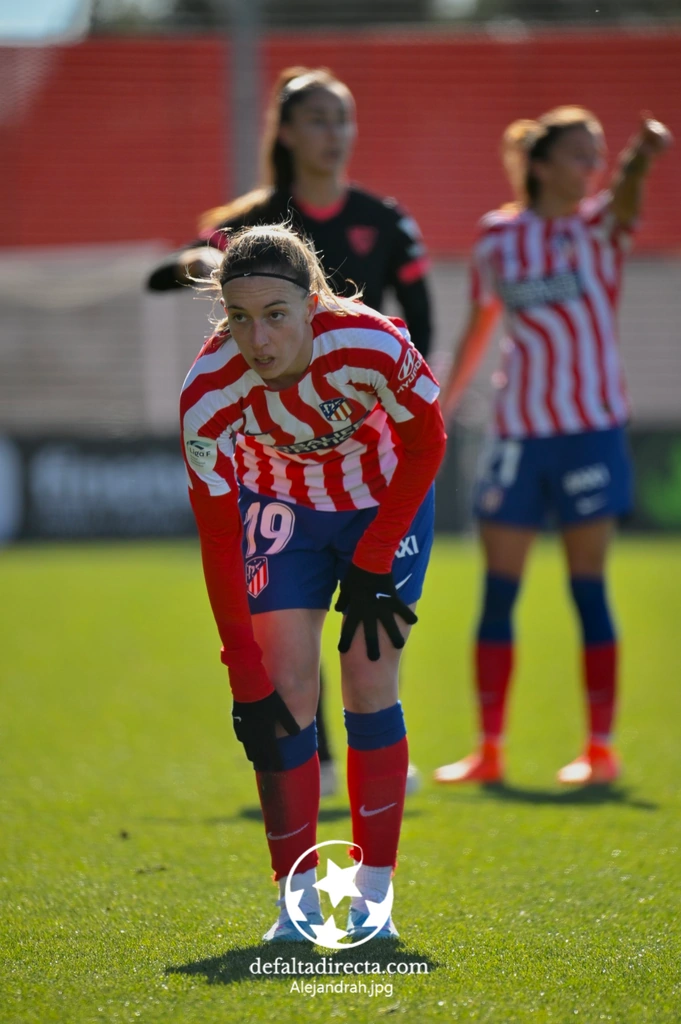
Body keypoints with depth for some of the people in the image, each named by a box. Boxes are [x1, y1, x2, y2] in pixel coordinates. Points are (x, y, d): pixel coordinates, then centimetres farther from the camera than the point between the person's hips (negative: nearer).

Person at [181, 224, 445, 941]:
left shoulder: (372, 345, -35)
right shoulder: (208, 394, -31)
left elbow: (425, 443, -14)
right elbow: (217, 543, -23)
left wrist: (372, 565, -13)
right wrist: (246, 678, -25)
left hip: (384, 499, -1)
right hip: (279, 502, 1)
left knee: (369, 686, -8)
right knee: (285, 692, -10)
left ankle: (372, 898, 2)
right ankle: (300, 901, -2)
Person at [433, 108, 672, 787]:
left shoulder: (597, 228, -3)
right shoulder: (497, 237, 5)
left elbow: (623, 202, -27)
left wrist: (638, 162, -49)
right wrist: (441, 404, 17)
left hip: (590, 428, -3)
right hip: (517, 433, 3)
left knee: (588, 589, -1)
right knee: (497, 594, 4)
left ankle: (600, 749, 6)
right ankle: (489, 750, 12)